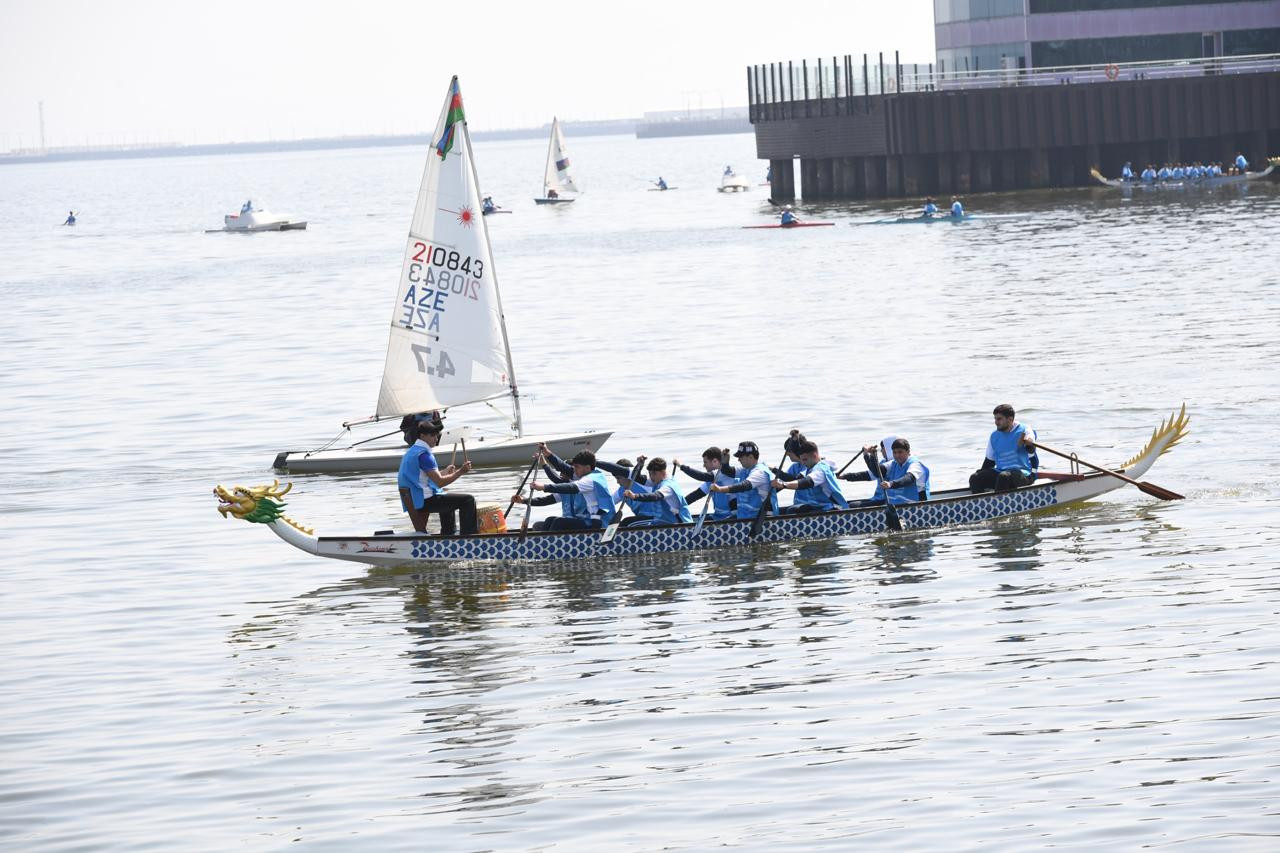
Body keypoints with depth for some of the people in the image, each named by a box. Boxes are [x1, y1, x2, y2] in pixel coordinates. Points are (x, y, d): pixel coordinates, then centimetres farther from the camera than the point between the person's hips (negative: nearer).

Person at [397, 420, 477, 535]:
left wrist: (445, 472, 22)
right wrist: (461, 472, -14)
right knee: (468, 500, -12)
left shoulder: (411, 452, 14)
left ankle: (448, 536, 49)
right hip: (424, 501, -11)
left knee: (448, 500, 40)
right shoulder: (423, 454, -17)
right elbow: (440, 482, -21)